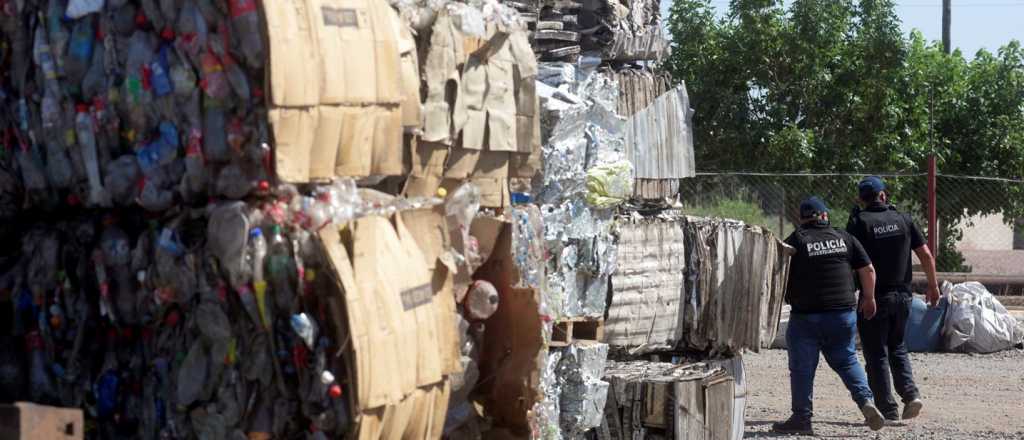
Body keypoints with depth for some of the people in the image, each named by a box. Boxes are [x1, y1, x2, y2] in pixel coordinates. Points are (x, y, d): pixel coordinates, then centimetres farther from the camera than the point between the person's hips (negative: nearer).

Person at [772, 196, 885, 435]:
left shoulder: (795, 241, -4)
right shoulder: (845, 238, 7)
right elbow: (868, 270, 8)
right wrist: (869, 298, 21)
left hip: (805, 315, -3)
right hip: (843, 314, 3)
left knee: (802, 368, 4)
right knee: (846, 360, 17)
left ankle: (801, 418, 6)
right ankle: (866, 400, -2)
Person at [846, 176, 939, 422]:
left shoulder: (858, 223, -7)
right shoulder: (903, 220, 5)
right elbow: (926, 256, 4)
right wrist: (933, 286, 15)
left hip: (874, 297, -4)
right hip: (902, 296, 4)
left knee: (876, 355, 4)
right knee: (897, 348, 21)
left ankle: (888, 410, 1)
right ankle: (910, 394, 3)